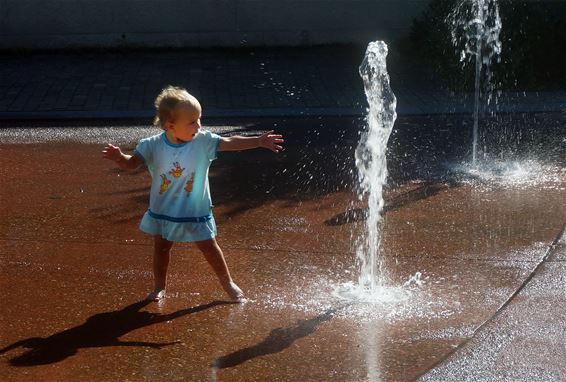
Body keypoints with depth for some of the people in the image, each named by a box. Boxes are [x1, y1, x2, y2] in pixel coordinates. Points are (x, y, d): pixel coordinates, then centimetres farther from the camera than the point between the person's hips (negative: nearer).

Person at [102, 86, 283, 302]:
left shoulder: (203, 141, -17)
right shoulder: (152, 146, -17)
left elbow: (231, 143, -17)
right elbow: (131, 164, -17)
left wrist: (259, 141, -25)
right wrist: (119, 157, -39)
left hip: (195, 211, -1)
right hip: (163, 211, 1)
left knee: (209, 246, 9)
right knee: (161, 247, 16)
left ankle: (227, 282, 29)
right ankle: (159, 287, 35)